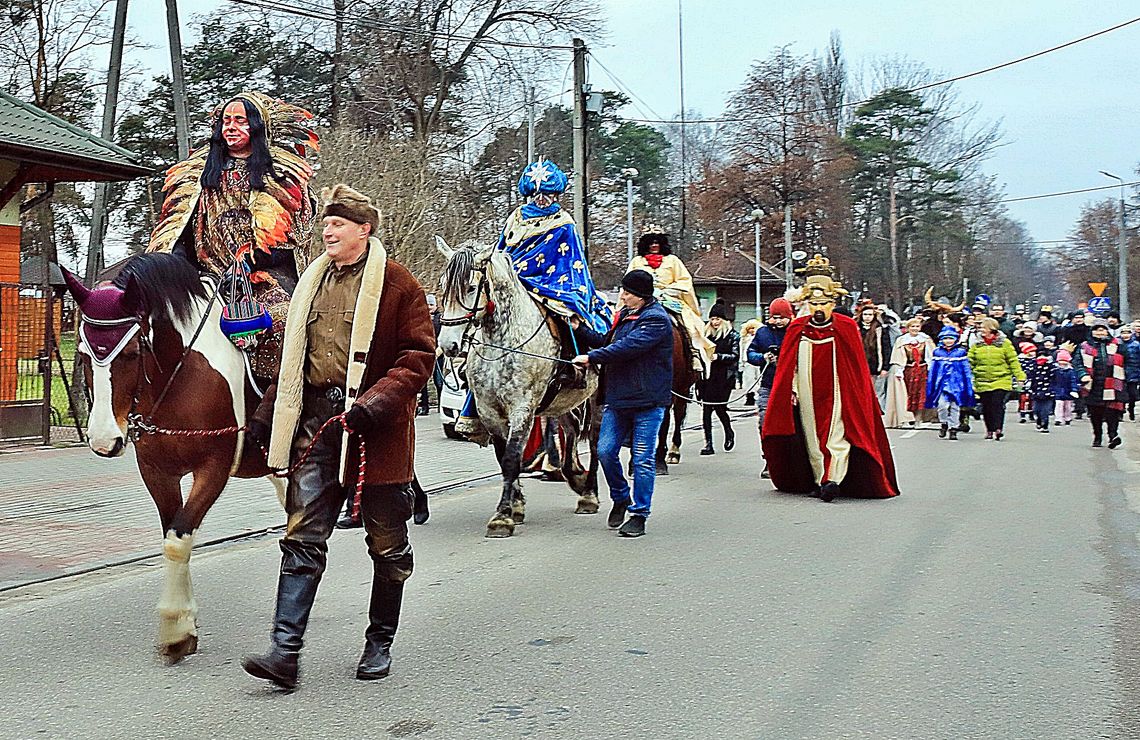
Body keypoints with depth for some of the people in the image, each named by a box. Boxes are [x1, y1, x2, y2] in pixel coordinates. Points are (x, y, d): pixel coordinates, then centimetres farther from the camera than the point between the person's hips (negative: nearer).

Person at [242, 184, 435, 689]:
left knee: (387, 544, 8)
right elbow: (294, 358, 22)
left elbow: (418, 356, -9)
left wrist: (376, 402, -22)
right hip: (316, 422, 5)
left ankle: (380, 644, 24)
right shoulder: (313, 282, 15)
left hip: (374, 428, -5)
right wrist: (268, 412, 14)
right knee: (302, 537, -3)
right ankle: (284, 652, -3)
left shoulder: (396, 283, -4)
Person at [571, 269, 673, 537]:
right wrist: (580, 329, 8)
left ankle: (639, 514, 9)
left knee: (643, 459, -1)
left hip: (648, 401, -7)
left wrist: (591, 358, -19)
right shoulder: (623, 315, 16)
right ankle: (621, 498, 25)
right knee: (605, 451, 3)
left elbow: (628, 347, -22)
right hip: (617, 399, 7)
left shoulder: (656, 319, -12)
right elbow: (607, 343, 19)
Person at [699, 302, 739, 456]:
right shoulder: (707, 334, 12)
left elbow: (735, 356, -5)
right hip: (708, 376, 3)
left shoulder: (732, 335, 3)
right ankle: (708, 443, 0)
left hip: (724, 378, -3)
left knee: (720, 408, -2)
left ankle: (729, 433, 29)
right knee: (706, 409, -4)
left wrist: (718, 356, -16)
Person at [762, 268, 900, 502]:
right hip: (808, 397, 3)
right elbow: (788, 366, 9)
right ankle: (819, 481, 14)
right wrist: (792, 391, 2)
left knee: (836, 436, -11)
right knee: (812, 438, 6)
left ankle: (833, 479, -17)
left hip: (837, 395, -2)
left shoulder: (846, 329, 1)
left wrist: (854, 394, 0)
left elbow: (857, 367, 4)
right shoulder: (797, 330, 5)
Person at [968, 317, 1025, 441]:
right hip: (983, 381, 3)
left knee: (998, 405, -13)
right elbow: (970, 361, 11)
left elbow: (1013, 361, 3)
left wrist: (1020, 376, -1)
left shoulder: (1004, 343, 0)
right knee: (986, 407, 6)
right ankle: (990, 430, 18)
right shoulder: (977, 344, 8)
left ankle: (998, 429, -12)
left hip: (1001, 380, -3)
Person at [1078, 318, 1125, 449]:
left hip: (1112, 384, -1)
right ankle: (1097, 437, 18)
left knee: (1112, 411, -14)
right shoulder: (1085, 347, 10)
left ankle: (1113, 434, -15)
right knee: (1095, 414, 6)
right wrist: (1083, 375, -11)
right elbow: (1079, 364, 8)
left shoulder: (1116, 345, 10)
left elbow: (1125, 363, 11)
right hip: (1093, 386, 1)